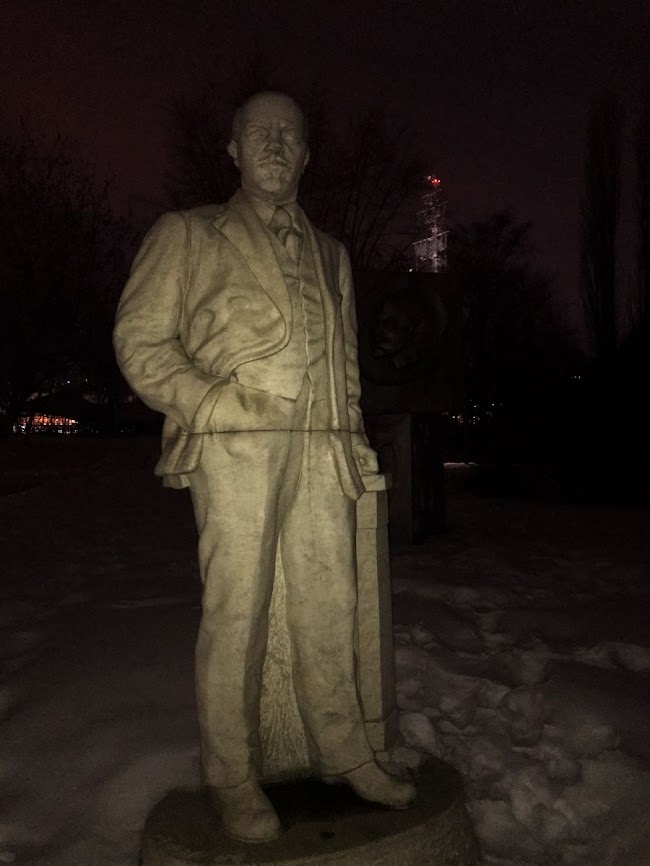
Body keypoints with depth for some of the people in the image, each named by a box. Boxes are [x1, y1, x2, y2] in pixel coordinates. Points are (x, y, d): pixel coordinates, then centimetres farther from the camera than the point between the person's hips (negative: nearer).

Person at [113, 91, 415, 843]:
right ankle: (232, 779, 15)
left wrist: (351, 432, 11)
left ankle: (343, 754, 23)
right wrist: (212, 404, -11)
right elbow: (140, 339, 1)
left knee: (328, 605, 7)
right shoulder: (188, 235, 9)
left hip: (321, 447, 5)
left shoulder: (330, 254, 23)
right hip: (237, 445, -4)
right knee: (235, 612, -1)